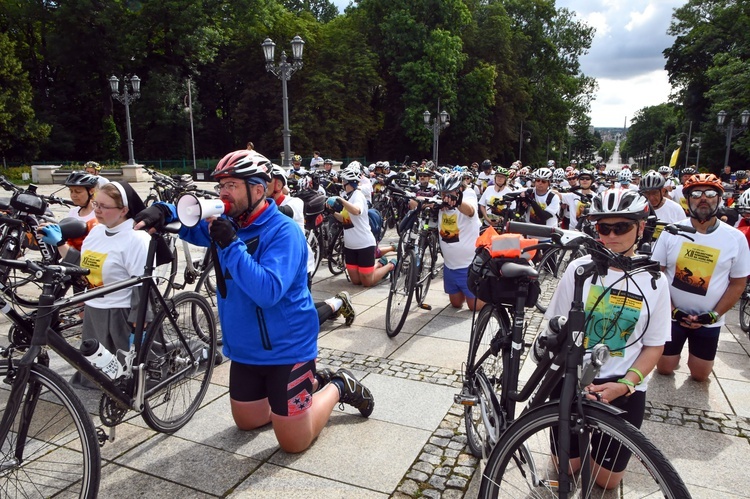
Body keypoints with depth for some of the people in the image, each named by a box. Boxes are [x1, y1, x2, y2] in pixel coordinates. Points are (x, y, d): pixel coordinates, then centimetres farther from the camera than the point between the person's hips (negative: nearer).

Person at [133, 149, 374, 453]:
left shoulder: (283, 231, -23)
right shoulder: (229, 223, 1)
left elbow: (268, 292, -33)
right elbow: (191, 226, 11)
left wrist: (231, 244, -34)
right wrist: (163, 211, -11)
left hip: (285, 349, -8)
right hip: (244, 349, 8)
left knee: (293, 443, 0)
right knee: (247, 422, 22)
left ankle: (338, 386, 23)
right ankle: (312, 383, 36)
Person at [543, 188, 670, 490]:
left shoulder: (654, 281, -5)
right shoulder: (579, 269, -8)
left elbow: (654, 345, 0)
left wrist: (625, 384, -16)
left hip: (625, 389, 1)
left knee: (606, 480, 11)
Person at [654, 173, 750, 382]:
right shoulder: (671, 232, -8)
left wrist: (714, 315, -11)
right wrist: (672, 309, -12)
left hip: (708, 321, 1)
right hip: (672, 315, 0)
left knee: (700, 375, 13)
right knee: (664, 369, 9)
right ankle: (674, 352, 40)